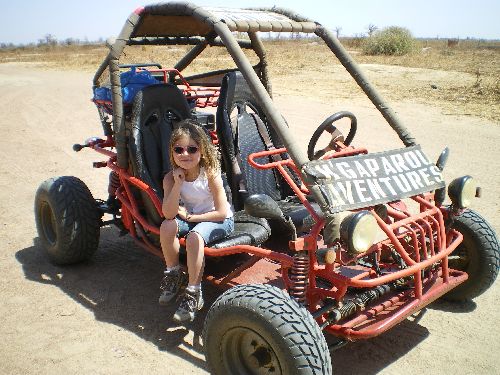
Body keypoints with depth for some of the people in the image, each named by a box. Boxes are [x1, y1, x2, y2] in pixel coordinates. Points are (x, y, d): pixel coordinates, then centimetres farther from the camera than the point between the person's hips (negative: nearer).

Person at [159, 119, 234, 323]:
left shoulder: (210, 174, -21)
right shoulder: (171, 177, -12)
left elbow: (221, 212, -20)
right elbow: (169, 214, -24)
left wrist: (189, 216, -18)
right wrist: (178, 184, -33)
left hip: (219, 221, -4)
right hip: (190, 217, 4)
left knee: (194, 237, -32)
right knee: (167, 226, -24)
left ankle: (193, 293, -19)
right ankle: (173, 274, -2)